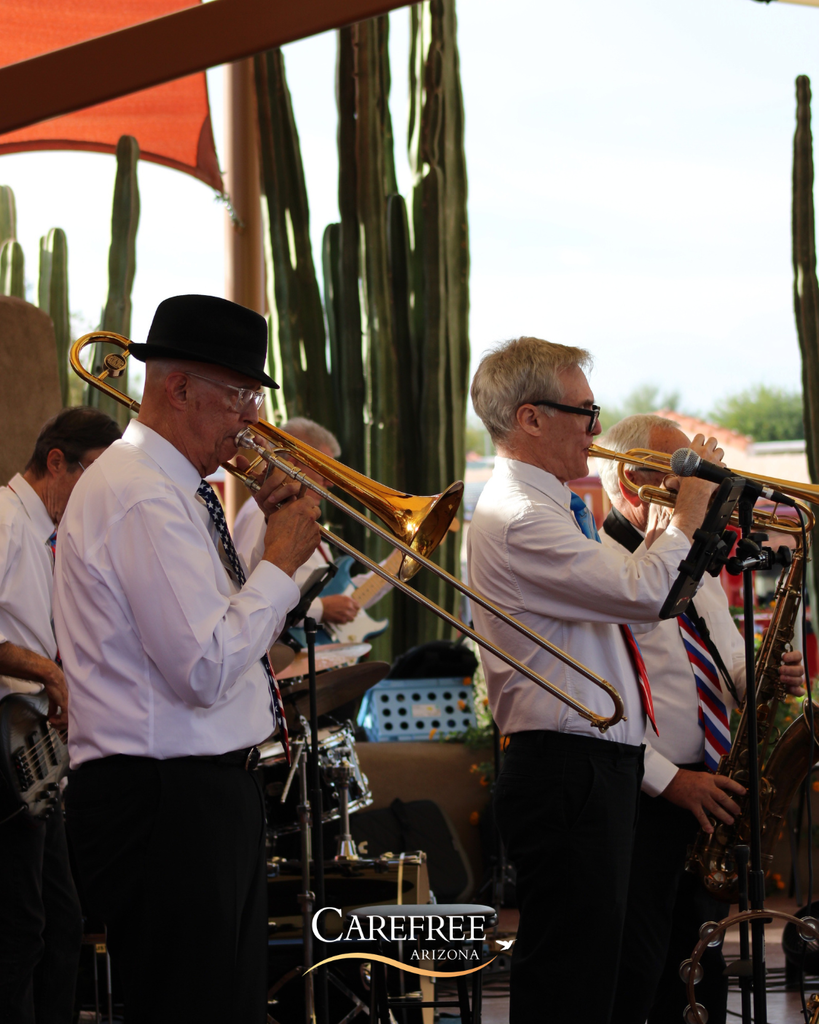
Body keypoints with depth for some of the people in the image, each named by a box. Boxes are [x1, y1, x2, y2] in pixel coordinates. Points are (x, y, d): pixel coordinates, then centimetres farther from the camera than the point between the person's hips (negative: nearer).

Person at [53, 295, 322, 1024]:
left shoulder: (172, 490, 15)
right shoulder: (143, 499, -18)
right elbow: (205, 670, -24)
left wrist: (262, 523, 13)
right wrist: (281, 563, -13)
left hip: (208, 793, 11)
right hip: (167, 803, -11)